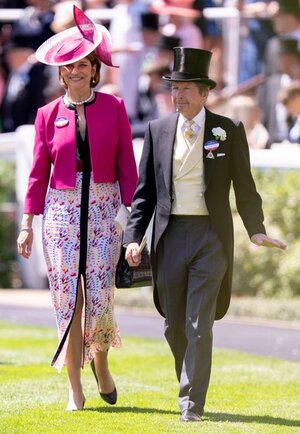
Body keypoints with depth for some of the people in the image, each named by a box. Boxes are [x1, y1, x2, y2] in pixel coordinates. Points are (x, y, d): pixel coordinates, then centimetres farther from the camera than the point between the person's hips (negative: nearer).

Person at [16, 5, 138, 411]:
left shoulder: (113, 108, 3)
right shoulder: (49, 114, 5)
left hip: (104, 209, -1)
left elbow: (127, 167, 3)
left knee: (100, 296, -8)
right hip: (62, 211, 1)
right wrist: (27, 222, 3)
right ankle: (75, 388, 5)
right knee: (67, 298, -2)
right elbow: (39, 172, 7)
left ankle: (100, 361, 22)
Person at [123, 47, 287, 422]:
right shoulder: (158, 130, 6)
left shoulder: (229, 131, -1)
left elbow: (244, 186, 3)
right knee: (174, 324, 9)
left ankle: (192, 402, -5)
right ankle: (189, 383, 32)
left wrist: (256, 231, -7)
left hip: (211, 236, -3)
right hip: (170, 235, 3)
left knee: (200, 323, -9)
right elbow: (144, 190, 7)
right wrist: (133, 236, -2)